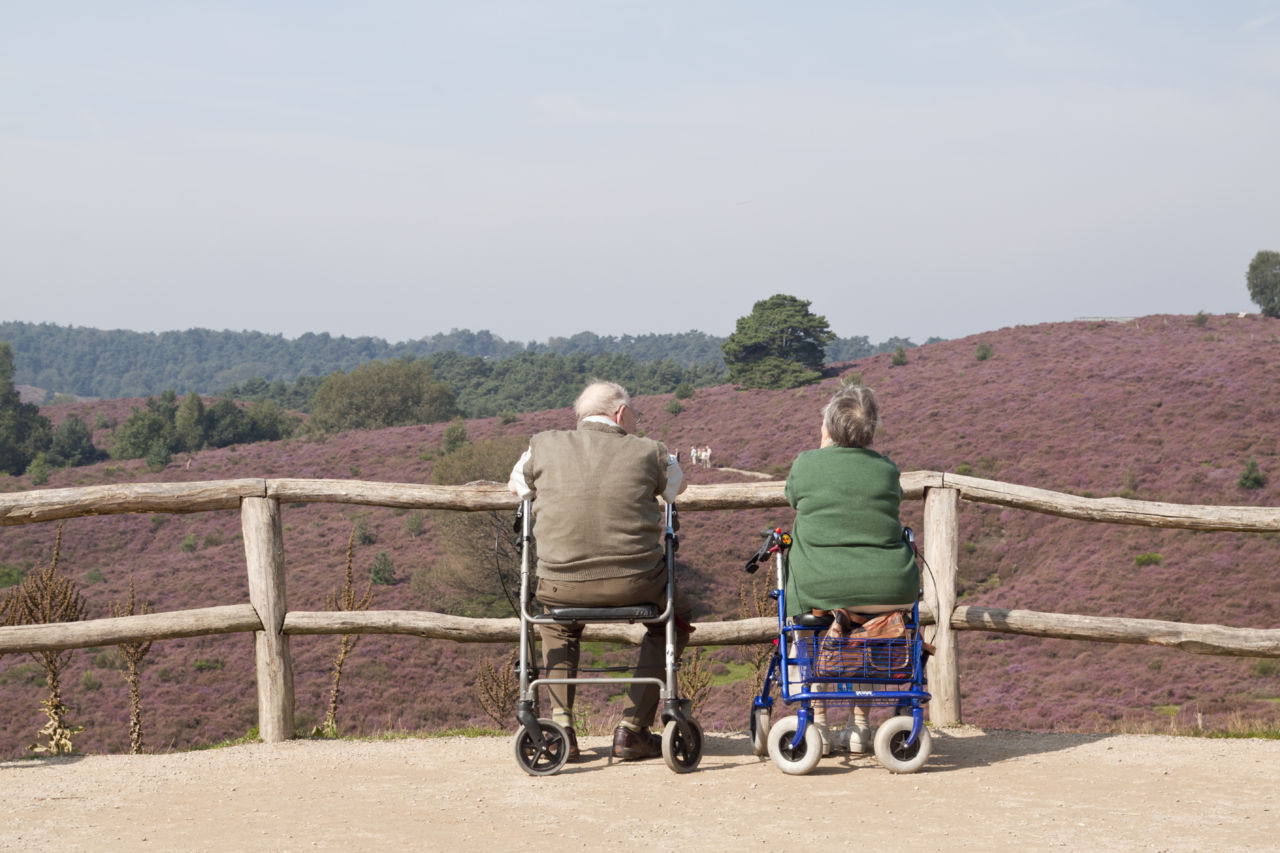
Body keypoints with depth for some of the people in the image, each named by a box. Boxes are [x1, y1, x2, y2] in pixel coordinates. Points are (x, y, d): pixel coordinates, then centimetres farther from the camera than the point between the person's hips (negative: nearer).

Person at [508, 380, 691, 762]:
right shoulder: (649, 453, 4)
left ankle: (561, 726, 23)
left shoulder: (543, 447, 7)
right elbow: (677, 485, 26)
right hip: (635, 583, -2)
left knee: (556, 623, 36)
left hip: (560, 584, 2)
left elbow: (515, 485, 27)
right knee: (674, 619, 29)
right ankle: (632, 730, 21)